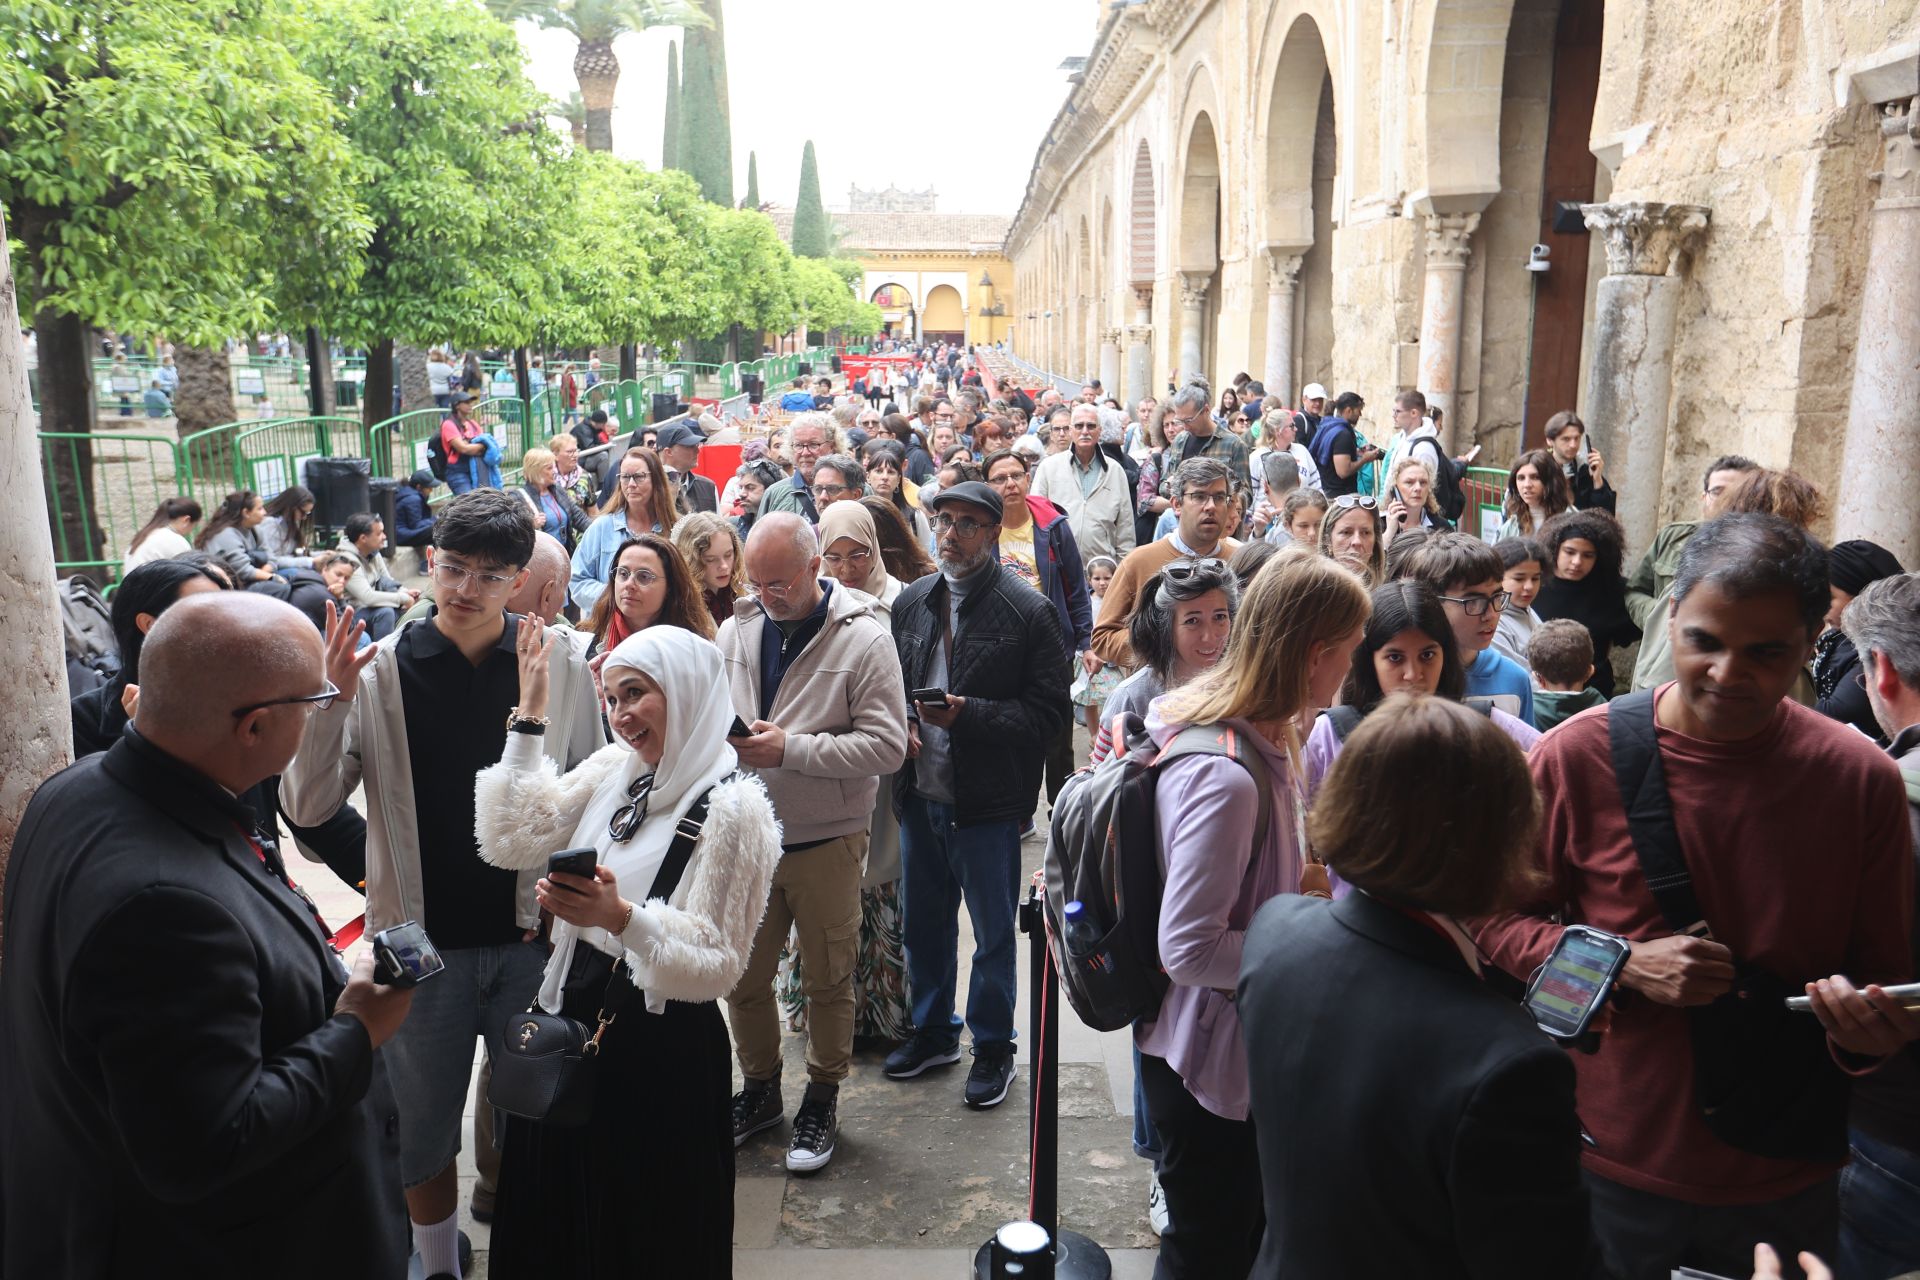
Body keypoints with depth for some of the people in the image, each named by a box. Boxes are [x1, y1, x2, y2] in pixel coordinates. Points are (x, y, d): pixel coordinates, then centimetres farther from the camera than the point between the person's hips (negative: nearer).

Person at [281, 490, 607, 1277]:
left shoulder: (563, 667, -6)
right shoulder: (378, 671, -7)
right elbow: (307, 807, -8)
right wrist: (331, 702, -21)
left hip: (536, 936, 0)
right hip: (422, 941, 0)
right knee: (423, 1130, 18)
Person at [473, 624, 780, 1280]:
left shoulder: (733, 807, -18)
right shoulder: (612, 769, 3)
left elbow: (717, 964, -18)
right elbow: (512, 841, -1)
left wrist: (621, 917, -33)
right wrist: (529, 718, -4)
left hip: (662, 1051, -6)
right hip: (573, 1019, 7)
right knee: (552, 1216, 23)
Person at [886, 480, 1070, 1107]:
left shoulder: (1029, 611, -10)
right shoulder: (911, 601, 7)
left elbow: (1047, 711, -12)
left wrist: (969, 714, -22)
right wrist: (904, 721, -4)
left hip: (988, 800, -5)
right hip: (919, 792, 5)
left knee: (993, 931, 10)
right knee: (925, 921, 19)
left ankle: (993, 1047, 28)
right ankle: (933, 1031, 39)